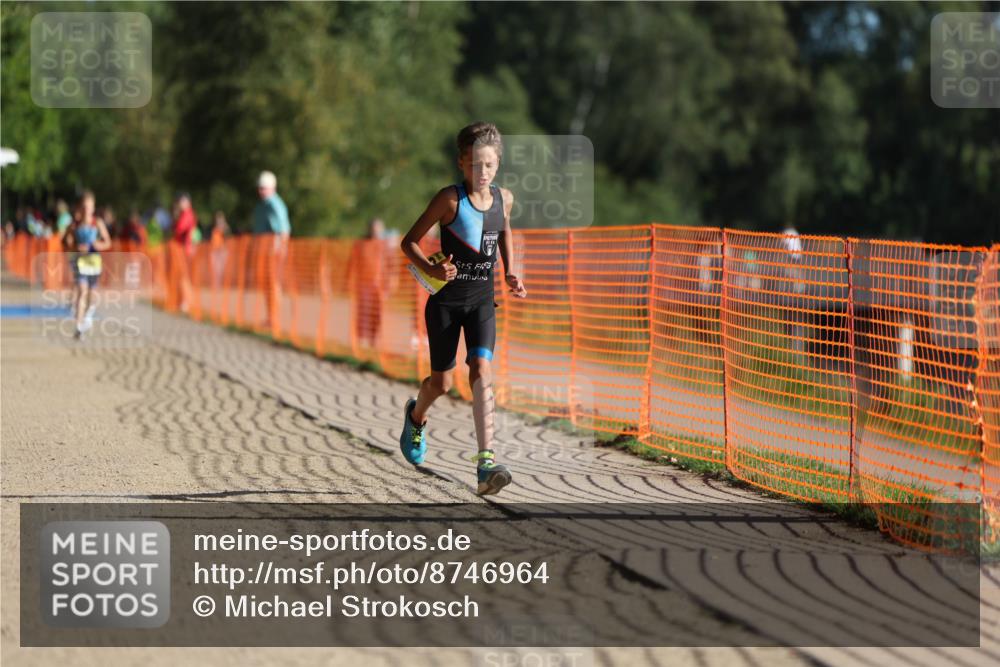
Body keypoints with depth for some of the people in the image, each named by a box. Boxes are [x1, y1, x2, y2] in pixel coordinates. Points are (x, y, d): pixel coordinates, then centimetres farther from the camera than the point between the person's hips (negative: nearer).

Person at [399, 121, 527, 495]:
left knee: (481, 370, -16)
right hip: (445, 299, -3)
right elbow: (409, 242, -11)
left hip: (482, 300, 3)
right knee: (442, 381, 8)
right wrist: (430, 270, -28)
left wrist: (509, 273, 13)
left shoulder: (504, 198, 0)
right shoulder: (450, 199, -15)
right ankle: (416, 416, 46)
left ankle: (486, 462, -24)